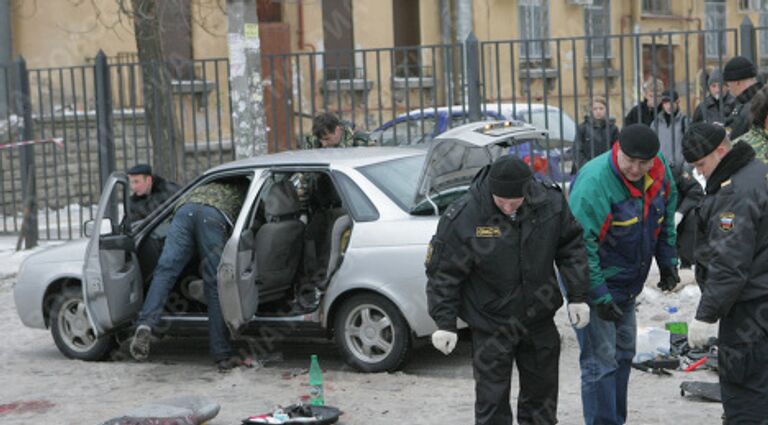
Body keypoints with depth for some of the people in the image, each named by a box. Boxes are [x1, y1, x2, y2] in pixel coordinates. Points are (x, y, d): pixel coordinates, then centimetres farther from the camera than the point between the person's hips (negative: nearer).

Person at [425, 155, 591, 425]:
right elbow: (443, 272, -13)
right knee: (492, 401, -1)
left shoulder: (550, 203, -10)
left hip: (539, 319, 4)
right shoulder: (463, 217, -20)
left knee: (542, 392, 18)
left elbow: (571, 248, 4)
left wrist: (577, 296, 1)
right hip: (491, 326, -4)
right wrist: (445, 323, -14)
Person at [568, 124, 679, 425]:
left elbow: (665, 221, 14)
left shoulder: (660, 174, -5)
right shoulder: (594, 183, -28)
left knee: (623, 354, 18)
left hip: (627, 284, 8)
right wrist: (599, 296, -26)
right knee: (600, 361, -8)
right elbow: (580, 245, -27)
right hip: (593, 285, -8)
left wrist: (668, 262, 11)